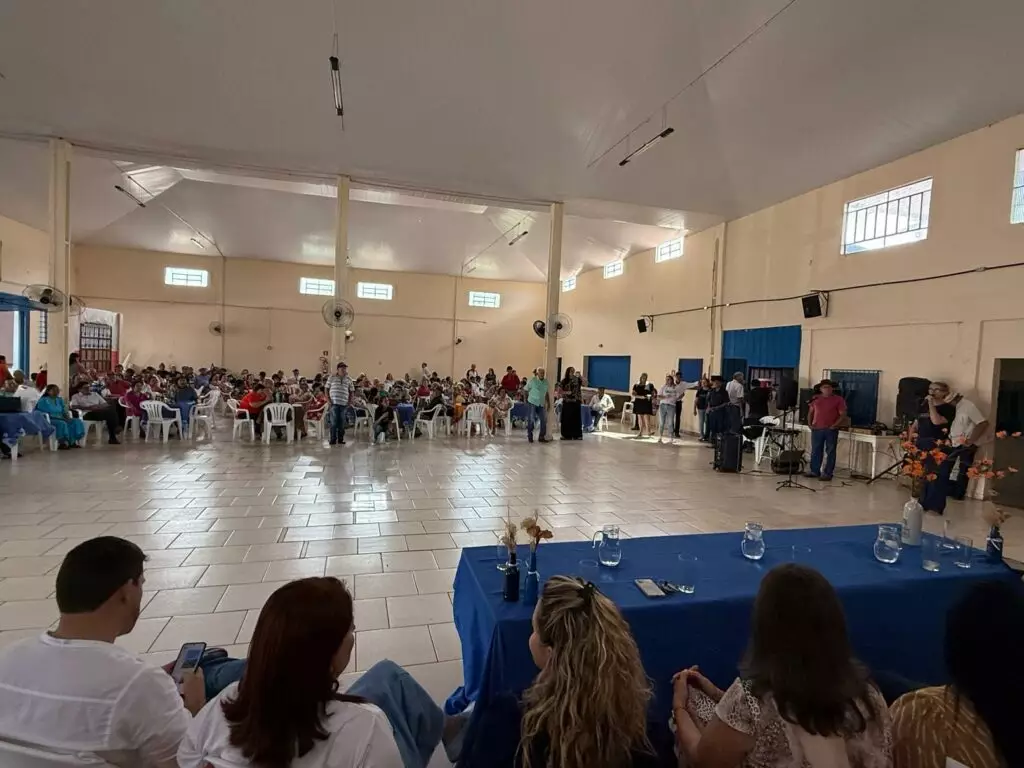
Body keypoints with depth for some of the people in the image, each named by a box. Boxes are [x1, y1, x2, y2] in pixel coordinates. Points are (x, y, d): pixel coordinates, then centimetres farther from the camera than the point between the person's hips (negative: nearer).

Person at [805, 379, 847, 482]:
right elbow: (810, 412, 16)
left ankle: (827, 474, 8)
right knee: (815, 451, 9)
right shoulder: (815, 398, 9)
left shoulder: (838, 399, -2)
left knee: (830, 452, 3)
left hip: (831, 430, -4)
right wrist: (810, 424, 4)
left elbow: (843, 415, -5)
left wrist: (834, 426, -14)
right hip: (816, 429, 4)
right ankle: (814, 471, 18)